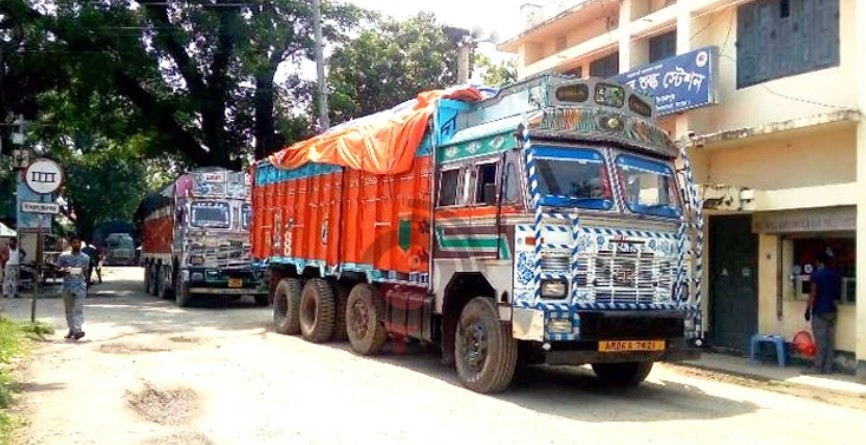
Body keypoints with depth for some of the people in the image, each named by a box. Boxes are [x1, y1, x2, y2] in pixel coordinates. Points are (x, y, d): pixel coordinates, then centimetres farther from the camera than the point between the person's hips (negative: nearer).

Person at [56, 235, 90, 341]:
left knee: (78, 309, -12)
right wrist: (64, 270, -13)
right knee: (69, 310, 9)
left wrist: (82, 271, -2)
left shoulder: (85, 257, 5)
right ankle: (72, 330, 20)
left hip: (80, 287, -1)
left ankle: (77, 330, -21)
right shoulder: (64, 256, 2)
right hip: (67, 287, 2)